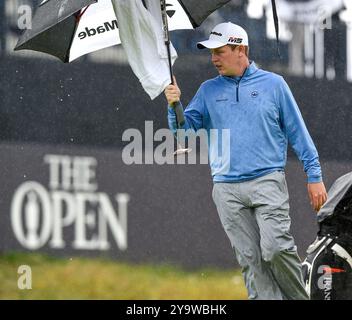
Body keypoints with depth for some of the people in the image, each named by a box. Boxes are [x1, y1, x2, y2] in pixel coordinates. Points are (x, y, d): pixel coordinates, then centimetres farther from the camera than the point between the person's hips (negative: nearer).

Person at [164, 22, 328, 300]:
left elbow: (297, 132, 6)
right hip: (227, 189, 3)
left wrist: (314, 176, 4)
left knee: (276, 248, -18)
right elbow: (185, 130, 8)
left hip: (267, 181, -3)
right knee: (250, 259, 0)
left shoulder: (273, 84, 5)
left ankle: (299, 297, 1)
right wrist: (174, 105, -11)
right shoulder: (208, 91, 13)